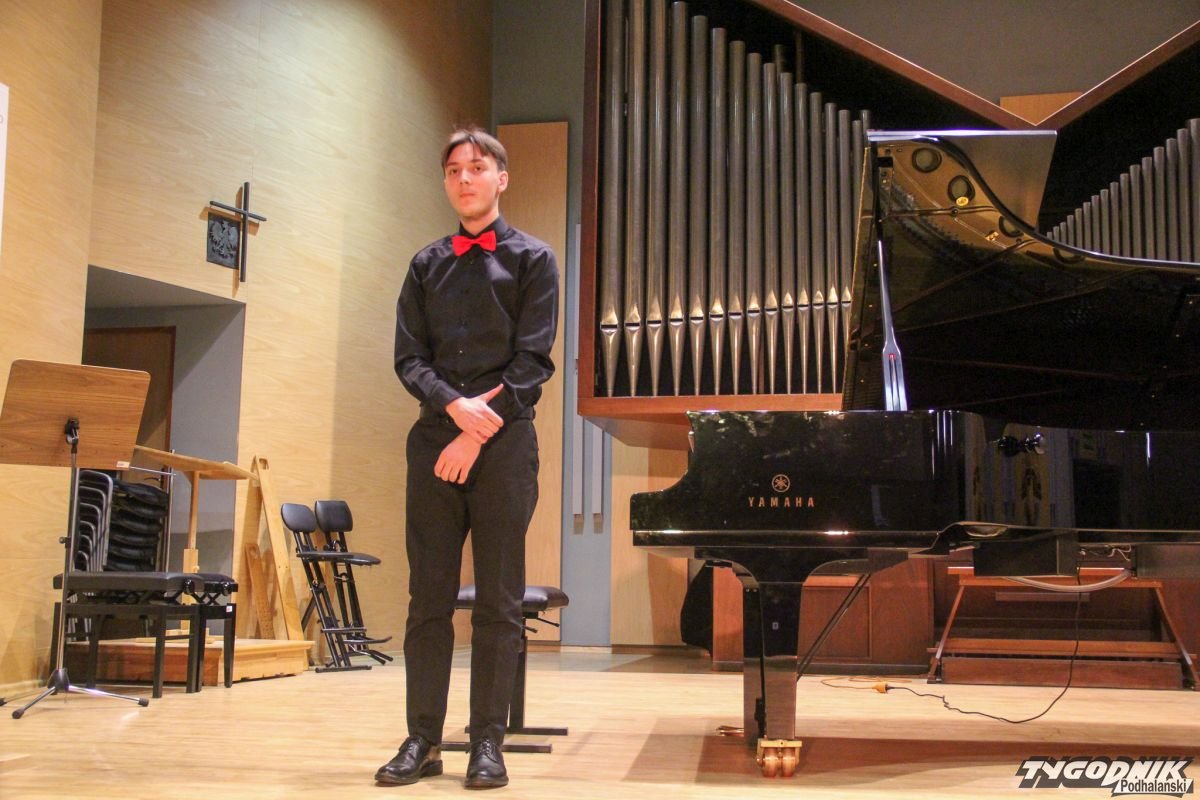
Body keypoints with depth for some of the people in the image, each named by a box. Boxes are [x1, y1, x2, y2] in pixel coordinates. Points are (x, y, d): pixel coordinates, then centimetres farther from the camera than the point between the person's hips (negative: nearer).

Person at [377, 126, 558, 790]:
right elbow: (409, 358, 7)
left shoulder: (532, 259, 6)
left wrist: (479, 434, -11)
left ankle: (488, 742, 8)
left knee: (498, 601, 1)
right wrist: (456, 405, -12)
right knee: (428, 597, 4)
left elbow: (532, 361, -3)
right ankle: (423, 740, 11)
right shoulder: (426, 266, 16)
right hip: (435, 437, 3)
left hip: (502, 441, -3)